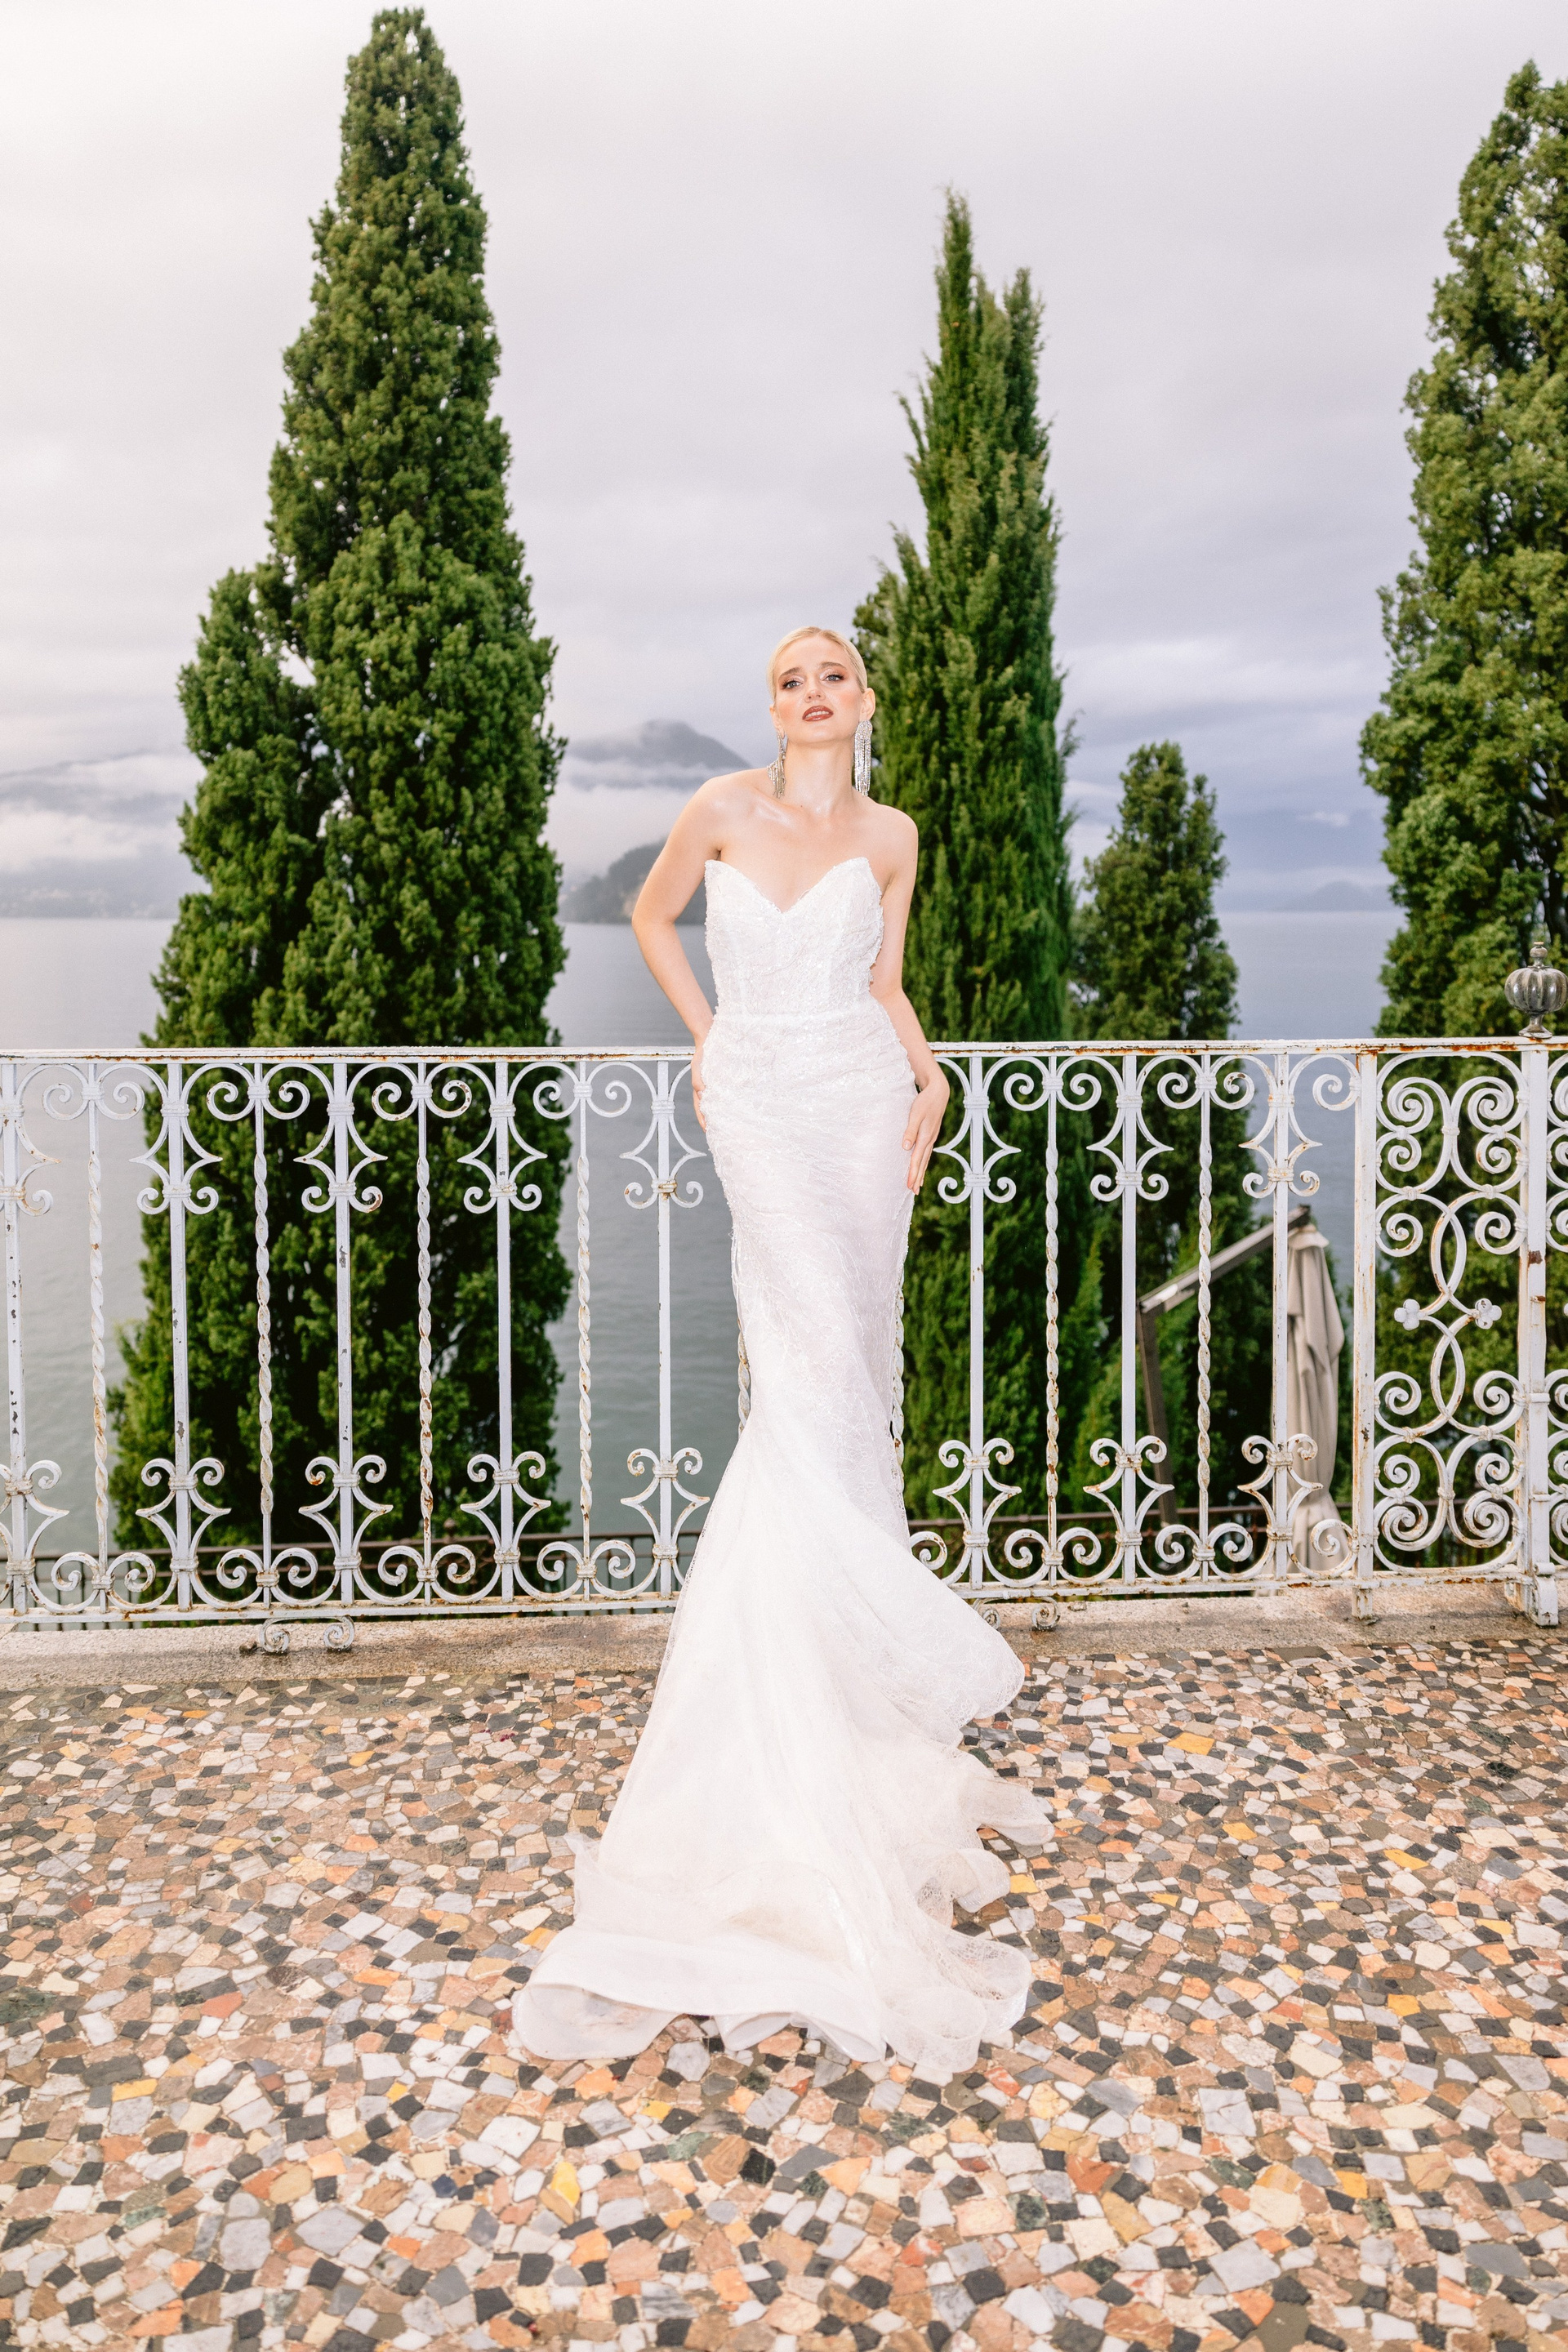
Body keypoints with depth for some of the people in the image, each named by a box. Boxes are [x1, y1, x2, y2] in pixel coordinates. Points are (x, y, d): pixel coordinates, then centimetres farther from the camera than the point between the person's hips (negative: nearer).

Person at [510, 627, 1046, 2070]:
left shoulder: (890, 836, 10)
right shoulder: (727, 808, 3)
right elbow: (654, 920, 16)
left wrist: (928, 1069, 1)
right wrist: (706, 1038, 9)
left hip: (864, 1099, 3)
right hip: (759, 1101, -3)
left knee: (849, 1358, 2)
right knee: (815, 1354, -13)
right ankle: (886, 1644, -6)